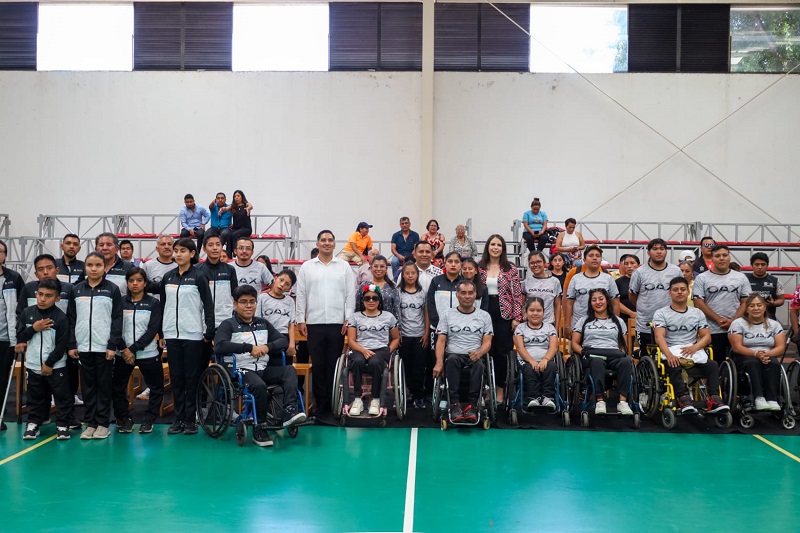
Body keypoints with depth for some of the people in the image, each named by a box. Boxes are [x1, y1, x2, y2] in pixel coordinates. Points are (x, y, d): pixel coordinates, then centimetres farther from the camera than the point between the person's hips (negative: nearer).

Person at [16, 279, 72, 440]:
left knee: (62, 397, 3)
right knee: (35, 398, 16)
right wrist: (33, 329, -14)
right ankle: (33, 423, 29)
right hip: (33, 366, 3)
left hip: (56, 367, -3)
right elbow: (19, 336, 3)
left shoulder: (61, 317, -12)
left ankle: (62, 425, 13)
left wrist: (49, 363, -12)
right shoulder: (27, 312, -1)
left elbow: (62, 345, -11)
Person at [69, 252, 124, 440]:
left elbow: (117, 319, -4)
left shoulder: (112, 289, -1)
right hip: (83, 346, 3)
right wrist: (71, 344, 3)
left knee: (104, 386, 4)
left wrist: (113, 345, -10)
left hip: (104, 346, -3)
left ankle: (103, 423, 12)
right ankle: (89, 423, 16)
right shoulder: (77, 289, 9)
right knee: (87, 386, 8)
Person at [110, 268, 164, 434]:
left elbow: (153, 329, -7)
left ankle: (148, 420, 16)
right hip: (123, 354, 2)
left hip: (148, 353, -1)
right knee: (117, 388, 6)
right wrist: (124, 350, -13)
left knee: (156, 388, 2)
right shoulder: (120, 302, 5)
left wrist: (133, 348, -14)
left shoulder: (154, 303, 1)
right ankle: (124, 419, 22)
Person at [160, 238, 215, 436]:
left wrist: (209, 333, -8)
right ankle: (178, 418, 15)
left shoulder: (199, 277, -3)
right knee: (176, 379, 7)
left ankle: (190, 420, 9)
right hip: (172, 335, 4)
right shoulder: (167, 277, 9)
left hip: (193, 335, -4)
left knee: (192, 379, 2)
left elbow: (208, 306, -4)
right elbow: (162, 305, 13)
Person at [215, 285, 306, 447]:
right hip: (242, 370, -5)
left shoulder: (263, 323, 21)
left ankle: (290, 410, -38)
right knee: (259, 385, -35)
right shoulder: (228, 324, 6)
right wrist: (250, 347, -16)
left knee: (290, 370, -21)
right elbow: (219, 346, -13)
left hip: (264, 369, 5)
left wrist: (267, 347, -8)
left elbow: (284, 341, 15)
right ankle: (259, 428, -18)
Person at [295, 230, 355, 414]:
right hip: (314, 323, 1)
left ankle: (333, 402, 10)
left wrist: (349, 319, -3)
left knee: (334, 364, 3)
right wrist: (301, 320, 1)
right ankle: (320, 403, 11)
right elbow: (301, 295, 6)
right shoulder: (307, 267, 8)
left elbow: (350, 294, 4)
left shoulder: (344, 266, 7)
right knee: (317, 364, 3)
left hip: (337, 323, 0)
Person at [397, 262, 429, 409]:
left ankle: (418, 396, 8)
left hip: (420, 336, 1)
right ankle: (413, 394, 10)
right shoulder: (398, 293, 2)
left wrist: (426, 333, 0)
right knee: (407, 367, 2)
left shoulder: (422, 293, 5)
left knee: (419, 367, 1)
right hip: (404, 336, 0)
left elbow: (426, 314, 6)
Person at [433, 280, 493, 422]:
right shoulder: (447, 315, 10)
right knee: (452, 360, -37)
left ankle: (472, 405, -35)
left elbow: (487, 342, 6)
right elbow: (441, 341, 4)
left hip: (475, 356, 0)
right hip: (453, 355, 0)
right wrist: (439, 362, -14)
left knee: (479, 364, -36)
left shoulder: (484, 316, 13)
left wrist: (479, 353, -18)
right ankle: (455, 404, -37)